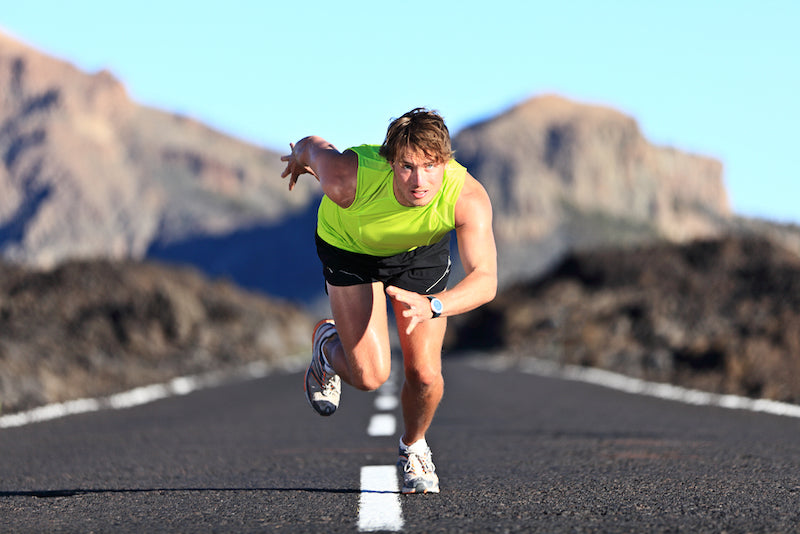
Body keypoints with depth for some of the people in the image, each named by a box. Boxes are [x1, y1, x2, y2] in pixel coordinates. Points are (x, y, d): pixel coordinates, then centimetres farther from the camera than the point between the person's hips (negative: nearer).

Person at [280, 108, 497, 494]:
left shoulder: (469, 198, -39)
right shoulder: (348, 179, -41)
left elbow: (485, 280, -46)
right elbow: (314, 146, -17)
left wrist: (431, 306, -64)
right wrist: (300, 156, 8)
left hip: (422, 251, 1)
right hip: (350, 247, -1)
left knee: (425, 375, -5)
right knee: (370, 375, -13)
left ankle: (413, 446, 30)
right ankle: (327, 346, 24)